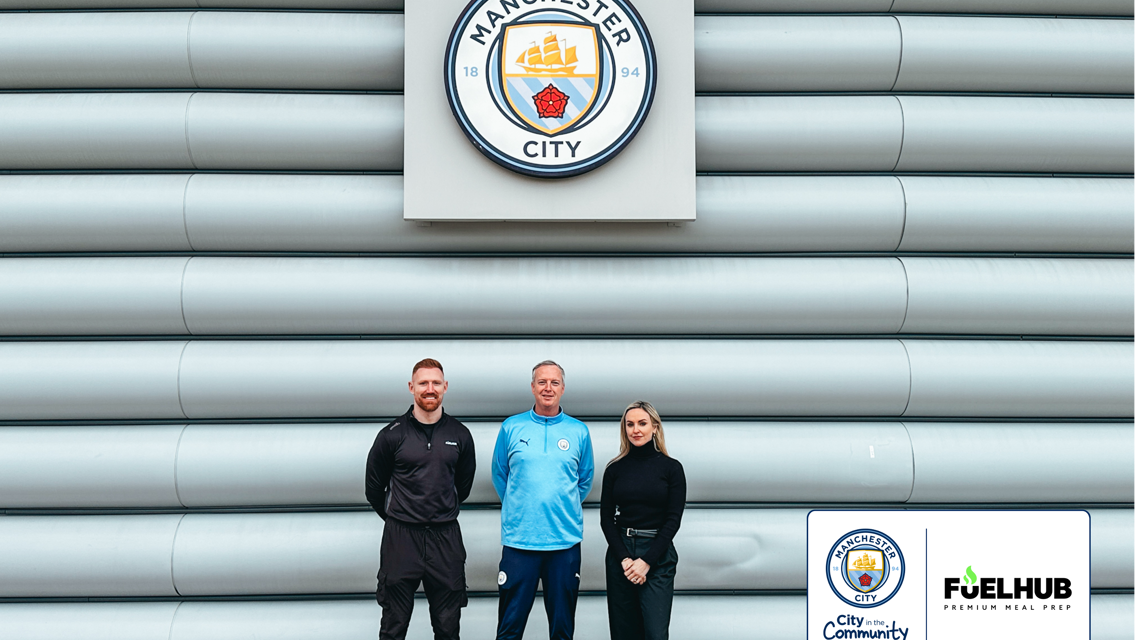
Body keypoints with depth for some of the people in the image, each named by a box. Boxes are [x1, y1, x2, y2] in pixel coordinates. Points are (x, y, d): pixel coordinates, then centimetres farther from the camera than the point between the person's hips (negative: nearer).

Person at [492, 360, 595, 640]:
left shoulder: (579, 432, 4)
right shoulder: (511, 427, 3)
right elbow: (499, 476, 12)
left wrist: (564, 509, 12)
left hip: (566, 540, 1)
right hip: (519, 540, -1)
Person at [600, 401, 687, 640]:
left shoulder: (671, 468, -1)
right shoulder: (615, 469, 5)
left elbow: (673, 519, -5)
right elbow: (606, 518, 4)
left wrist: (647, 561, -11)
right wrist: (624, 558, -9)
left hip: (657, 555, -2)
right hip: (620, 555, 3)